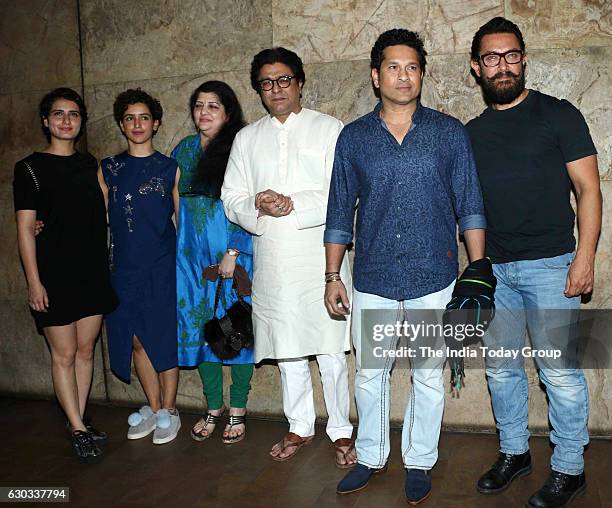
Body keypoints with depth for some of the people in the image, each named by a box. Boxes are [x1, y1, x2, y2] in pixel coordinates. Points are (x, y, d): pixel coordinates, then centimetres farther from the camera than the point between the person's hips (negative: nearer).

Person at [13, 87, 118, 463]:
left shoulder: (89, 164, 10)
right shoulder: (31, 168, -3)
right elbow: (25, 228, -6)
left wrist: (106, 265, 9)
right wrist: (34, 281, -11)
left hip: (93, 272, 5)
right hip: (55, 275, -4)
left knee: (85, 350, 10)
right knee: (64, 354, 2)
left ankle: (78, 421, 23)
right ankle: (78, 429, 12)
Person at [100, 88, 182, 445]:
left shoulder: (170, 168, 1)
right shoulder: (109, 170, 9)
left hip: (163, 266, -3)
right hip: (125, 268, 3)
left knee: (164, 336, 1)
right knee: (136, 339, 8)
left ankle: (169, 411, 16)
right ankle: (153, 408, 24)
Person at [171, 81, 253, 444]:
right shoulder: (184, 150, 10)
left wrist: (233, 253, -16)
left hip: (234, 254, -5)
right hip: (193, 255, 5)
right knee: (200, 328, 9)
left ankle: (237, 410, 16)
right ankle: (213, 408, 23)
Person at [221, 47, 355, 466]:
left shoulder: (329, 129, 2)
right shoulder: (247, 138, 14)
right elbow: (231, 199, 10)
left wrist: (294, 206, -17)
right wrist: (257, 206, -12)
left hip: (319, 255, -3)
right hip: (271, 260, 4)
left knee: (330, 350, 1)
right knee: (287, 351, 13)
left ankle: (341, 430, 17)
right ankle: (300, 427, 28)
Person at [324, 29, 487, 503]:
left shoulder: (450, 132, 1)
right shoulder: (353, 137, 4)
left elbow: (470, 207, 3)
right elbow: (340, 212, 7)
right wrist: (333, 275, 5)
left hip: (434, 278, -1)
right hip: (372, 280, 1)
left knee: (429, 378, 10)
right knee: (369, 373, 12)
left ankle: (420, 463, 29)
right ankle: (371, 457, 32)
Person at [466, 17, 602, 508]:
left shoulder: (558, 114, -1)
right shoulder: (473, 132, 11)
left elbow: (588, 189, -4)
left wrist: (585, 258, -13)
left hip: (549, 265, -4)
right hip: (494, 269, 5)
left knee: (559, 371, -1)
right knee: (501, 367, 11)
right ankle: (514, 452, 28)